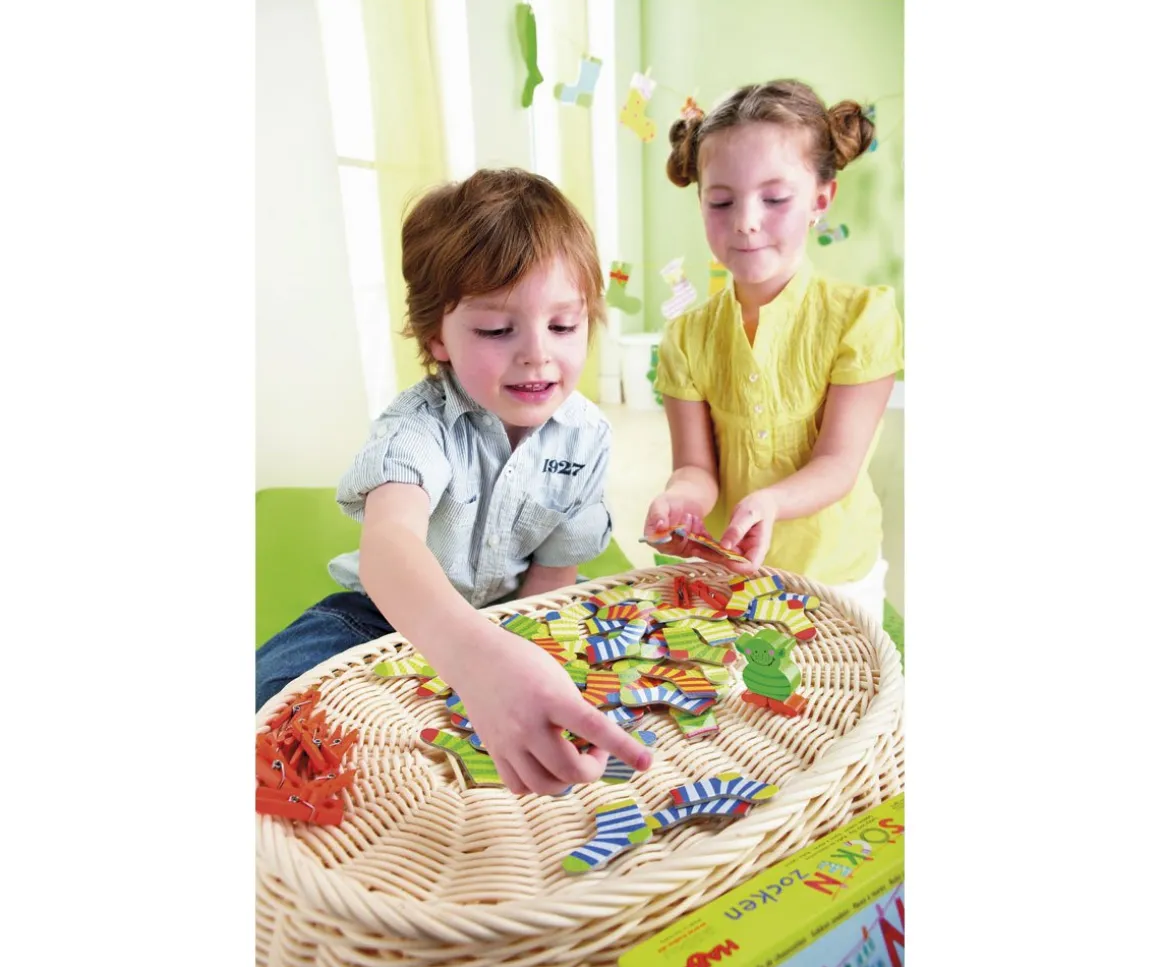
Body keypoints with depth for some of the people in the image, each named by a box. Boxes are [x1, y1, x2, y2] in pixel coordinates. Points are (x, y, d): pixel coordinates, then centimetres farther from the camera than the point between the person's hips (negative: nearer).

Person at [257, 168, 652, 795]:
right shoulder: (422, 424, -26)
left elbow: (553, 575, -5)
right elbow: (388, 541, -48)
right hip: (392, 613, -2)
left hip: (512, 626, 3)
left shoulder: (585, 434, -14)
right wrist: (474, 655, -68)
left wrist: (505, 662, -19)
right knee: (272, 689, -25)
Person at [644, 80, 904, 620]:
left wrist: (767, 504, -36)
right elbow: (697, 466, -8)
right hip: (722, 572, 2)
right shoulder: (688, 337, -6)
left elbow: (837, 465, -16)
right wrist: (683, 496, -32)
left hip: (835, 577, -1)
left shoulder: (862, 314, -13)